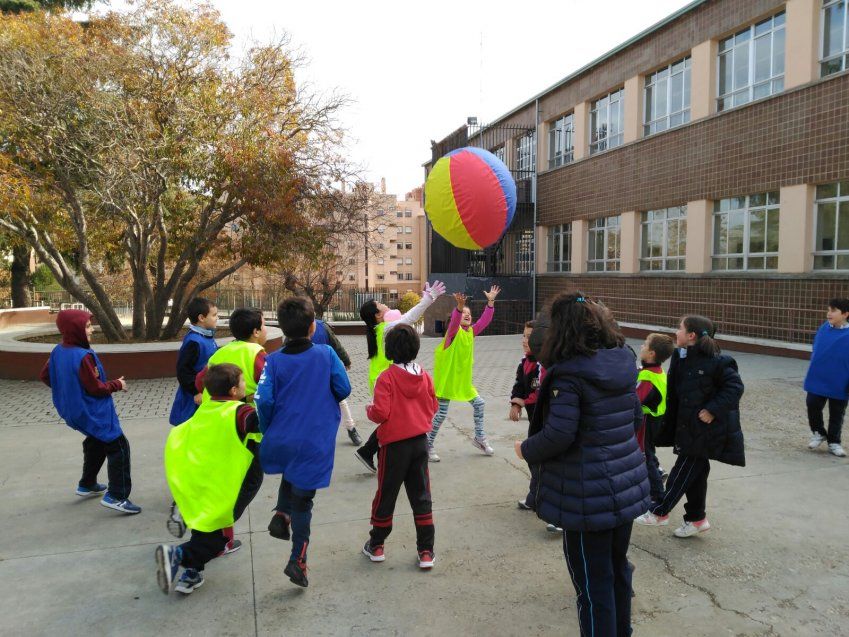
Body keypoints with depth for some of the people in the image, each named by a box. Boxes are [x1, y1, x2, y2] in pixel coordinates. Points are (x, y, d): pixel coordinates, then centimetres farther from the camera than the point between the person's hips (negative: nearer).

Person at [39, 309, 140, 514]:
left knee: (96, 443, 29)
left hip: (74, 411, 10)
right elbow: (96, 388, -23)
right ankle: (116, 496, -7)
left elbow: (45, 376, 12)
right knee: (118, 447, -4)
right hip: (93, 412, -10)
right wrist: (117, 384, -7)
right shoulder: (83, 356, -27)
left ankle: (87, 484, 42)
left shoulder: (58, 351, 0)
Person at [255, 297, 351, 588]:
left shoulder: (274, 360, -6)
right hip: (315, 443, -2)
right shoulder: (326, 354, -8)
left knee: (290, 475, 34)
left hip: (280, 441, 2)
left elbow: (264, 400, -13)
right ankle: (298, 560, 10)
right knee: (302, 500, 13)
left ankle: (281, 514, 14)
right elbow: (343, 389, -3)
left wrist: (268, 433, 5)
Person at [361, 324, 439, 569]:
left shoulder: (387, 377, -16)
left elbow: (380, 413, -19)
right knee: (421, 496, 11)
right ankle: (426, 551, 15)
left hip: (395, 445, -4)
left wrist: (369, 409, 2)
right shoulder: (425, 376, -2)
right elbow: (432, 408, 5)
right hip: (420, 442, 4)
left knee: (386, 494, 12)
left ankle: (376, 546, 27)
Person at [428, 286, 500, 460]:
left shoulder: (471, 332, 6)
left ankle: (479, 438, 27)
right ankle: (428, 445, 12)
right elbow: (454, 321, -34)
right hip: (446, 378, -7)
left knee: (479, 404, 10)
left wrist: (490, 302, -15)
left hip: (463, 379, 7)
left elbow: (484, 320, -4)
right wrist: (459, 306, -53)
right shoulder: (453, 331, -12)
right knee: (441, 413, -3)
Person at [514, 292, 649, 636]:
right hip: (627, 483, 8)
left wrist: (526, 449, -7)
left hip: (588, 494, -7)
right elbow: (635, 416, 12)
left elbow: (558, 436, -24)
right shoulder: (624, 362, 2)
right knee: (618, 568, 24)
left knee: (593, 580, 8)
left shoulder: (569, 373, -21)